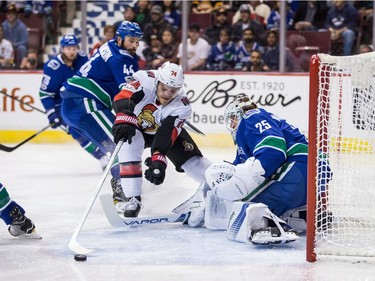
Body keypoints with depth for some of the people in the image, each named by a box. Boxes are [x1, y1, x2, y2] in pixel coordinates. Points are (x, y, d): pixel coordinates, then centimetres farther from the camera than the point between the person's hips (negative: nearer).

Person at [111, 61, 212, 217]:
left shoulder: (181, 106, -29)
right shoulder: (145, 80, -34)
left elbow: (166, 135, -35)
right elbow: (123, 98, -45)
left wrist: (159, 161, -47)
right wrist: (124, 119, -64)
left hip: (166, 128, 2)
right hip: (137, 127, -1)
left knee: (191, 160, -9)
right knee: (129, 143, -33)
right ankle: (133, 199, -27)